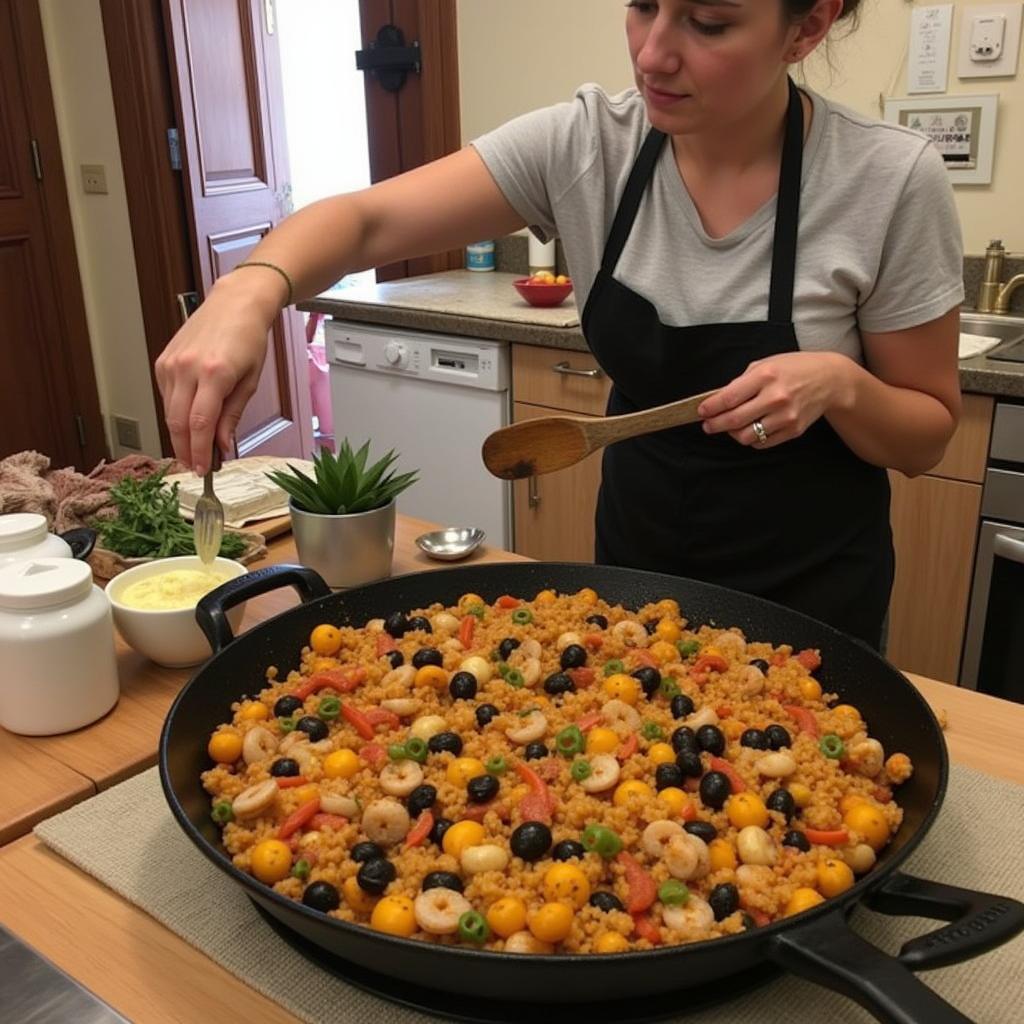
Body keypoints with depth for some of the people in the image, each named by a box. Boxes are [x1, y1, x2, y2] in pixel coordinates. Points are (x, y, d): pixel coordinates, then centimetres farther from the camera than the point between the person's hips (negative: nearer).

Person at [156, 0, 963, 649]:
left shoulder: (891, 180, -19)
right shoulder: (586, 142, -13)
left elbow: (926, 435, -9)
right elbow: (368, 222, -17)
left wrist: (838, 382, -30)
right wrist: (251, 290, -37)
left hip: (808, 593, -2)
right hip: (634, 557, 3)